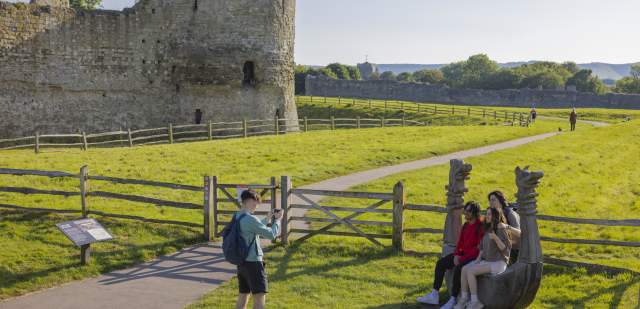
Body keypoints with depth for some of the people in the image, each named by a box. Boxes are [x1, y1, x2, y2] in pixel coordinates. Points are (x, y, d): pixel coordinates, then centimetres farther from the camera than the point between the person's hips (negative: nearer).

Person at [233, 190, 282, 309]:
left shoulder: (236, 217, 8)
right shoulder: (250, 219, -20)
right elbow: (271, 234, -14)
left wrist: (267, 219, 20)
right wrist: (277, 220, 0)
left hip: (241, 262, 9)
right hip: (253, 263, -9)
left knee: (242, 296, 16)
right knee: (260, 298, -5)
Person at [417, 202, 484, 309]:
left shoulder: (480, 226, -16)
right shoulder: (465, 225, 10)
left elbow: (479, 248, -19)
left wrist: (463, 258, -20)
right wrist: (456, 255, -5)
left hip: (473, 256, -9)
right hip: (462, 254, 9)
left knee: (457, 268, -33)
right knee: (440, 263, -3)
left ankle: (453, 300, -24)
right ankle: (434, 295, -1)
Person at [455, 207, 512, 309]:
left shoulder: (501, 229, -12)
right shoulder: (487, 228, 12)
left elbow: (505, 249, -17)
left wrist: (495, 238, -30)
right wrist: (478, 258, 2)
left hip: (498, 263, -8)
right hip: (486, 260, 8)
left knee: (470, 271, -24)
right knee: (464, 269, -15)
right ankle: (464, 299, -10)